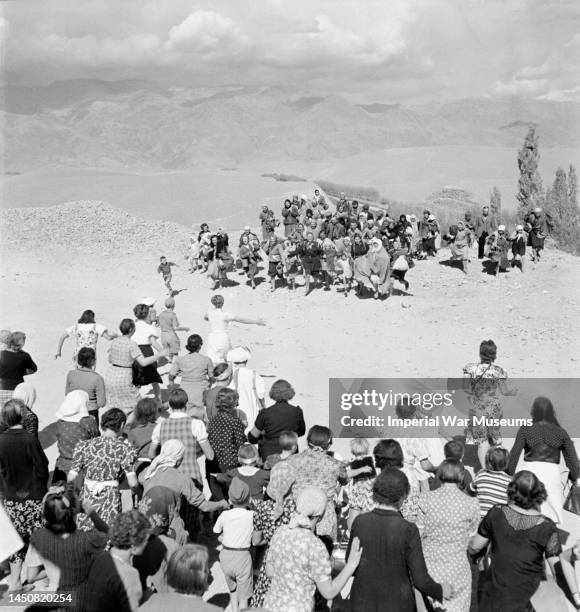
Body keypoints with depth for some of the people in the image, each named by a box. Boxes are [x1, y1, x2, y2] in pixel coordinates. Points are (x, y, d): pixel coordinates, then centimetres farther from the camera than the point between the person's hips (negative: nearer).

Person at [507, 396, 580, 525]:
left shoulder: (525, 430, 0)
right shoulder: (560, 432, 4)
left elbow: (514, 455, -3)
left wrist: (508, 474, 3)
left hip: (530, 471, -1)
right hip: (552, 472, 1)